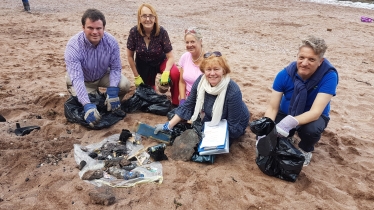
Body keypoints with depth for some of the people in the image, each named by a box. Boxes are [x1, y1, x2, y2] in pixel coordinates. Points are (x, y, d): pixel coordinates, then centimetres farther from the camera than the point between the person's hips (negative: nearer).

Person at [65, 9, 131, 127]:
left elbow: (115, 68, -16)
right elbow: (77, 79, -40)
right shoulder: (73, 46, -32)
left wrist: (112, 91, -33)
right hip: (82, 80, -2)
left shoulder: (111, 42, -23)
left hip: (103, 75, 3)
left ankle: (113, 107, 8)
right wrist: (87, 105, -53)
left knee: (124, 84, -24)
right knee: (88, 109, -21)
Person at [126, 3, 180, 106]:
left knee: (175, 73, -32)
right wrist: (137, 76, -5)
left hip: (160, 62, -1)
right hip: (143, 65, 2)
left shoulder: (162, 32, -23)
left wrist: (166, 73, -37)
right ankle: (150, 86, 44)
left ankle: (175, 103, -11)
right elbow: (130, 56, -7)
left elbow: (170, 57, -19)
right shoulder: (134, 32, -20)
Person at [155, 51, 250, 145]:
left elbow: (233, 126, -26)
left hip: (232, 126, -4)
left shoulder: (233, 92, -35)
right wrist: (168, 126, -10)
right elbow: (188, 106, -9)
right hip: (211, 120, 5)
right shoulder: (200, 81, -20)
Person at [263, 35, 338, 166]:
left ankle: (306, 150, 1)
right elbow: (272, 108, -20)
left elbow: (315, 112, -35)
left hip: (313, 116, -1)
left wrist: (291, 122, -53)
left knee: (312, 129, -35)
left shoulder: (329, 76, -27)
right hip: (286, 113, 2)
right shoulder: (284, 74, -22)